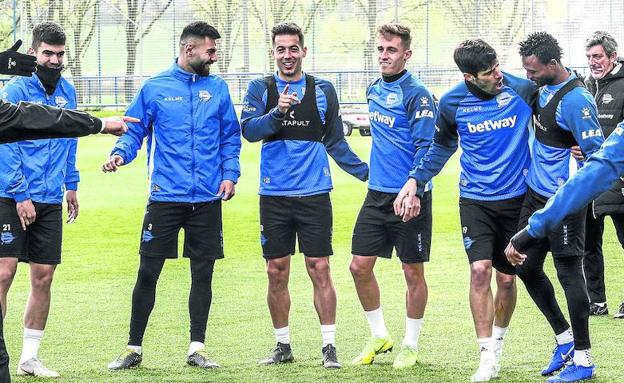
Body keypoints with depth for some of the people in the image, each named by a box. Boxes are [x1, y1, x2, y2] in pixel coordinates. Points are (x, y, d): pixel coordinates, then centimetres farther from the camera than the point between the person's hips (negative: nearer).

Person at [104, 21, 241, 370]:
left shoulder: (218, 89, 8)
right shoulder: (155, 88, 2)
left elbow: (231, 138, 12)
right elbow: (134, 132, 4)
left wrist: (230, 174, -1)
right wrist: (120, 154, -16)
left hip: (207, 199, 2)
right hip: (165, 197, -2)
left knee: (203, 273, 5)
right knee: (148, 272, -1)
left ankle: (198, 348, 13)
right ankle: (134, 348, 7)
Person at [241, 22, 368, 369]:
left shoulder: (322, 90, 6)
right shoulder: (261, 89, 4)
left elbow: (335, 142, 12)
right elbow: (250, 130, -11)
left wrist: (367, 171, 5)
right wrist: (277, 112, -27)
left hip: (314, 194, -1)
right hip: (274, 196, 1)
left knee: (320, 270, -4)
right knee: (277, 273, 6)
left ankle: (329, 346, 1)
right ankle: (283, 346, 17)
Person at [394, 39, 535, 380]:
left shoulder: (523, 90, -9)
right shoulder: (452, 103, -4)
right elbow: (441, 147, 14)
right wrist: (415, 180, 6)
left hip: (516, 198, 0)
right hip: (475, 199, 0)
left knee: (507, 278, 7)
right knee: (480, 269, -15)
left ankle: (497, 343, 32)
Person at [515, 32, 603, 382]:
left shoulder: (575, 101, -21)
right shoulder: (544, 88, 7)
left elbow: (598, 154, -21)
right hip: (535, 194, 10)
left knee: (569, 273, -4)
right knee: (527, 267, 13)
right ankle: (565, 338, 27)